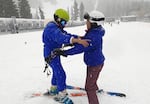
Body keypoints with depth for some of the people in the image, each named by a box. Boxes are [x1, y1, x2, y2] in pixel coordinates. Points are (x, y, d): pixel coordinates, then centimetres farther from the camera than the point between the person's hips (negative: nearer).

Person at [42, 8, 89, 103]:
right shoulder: (52, 28, -26)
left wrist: (80, 37, -15)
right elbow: (61, 38, -45)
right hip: (51, 55, -10)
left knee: (57, 72, 23)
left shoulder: (57, 28, 7)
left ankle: (53, 90, 43)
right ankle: (62, 96, 11)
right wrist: (78, 41, -56)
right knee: (61, 74, -6)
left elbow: (67, 35, 0)